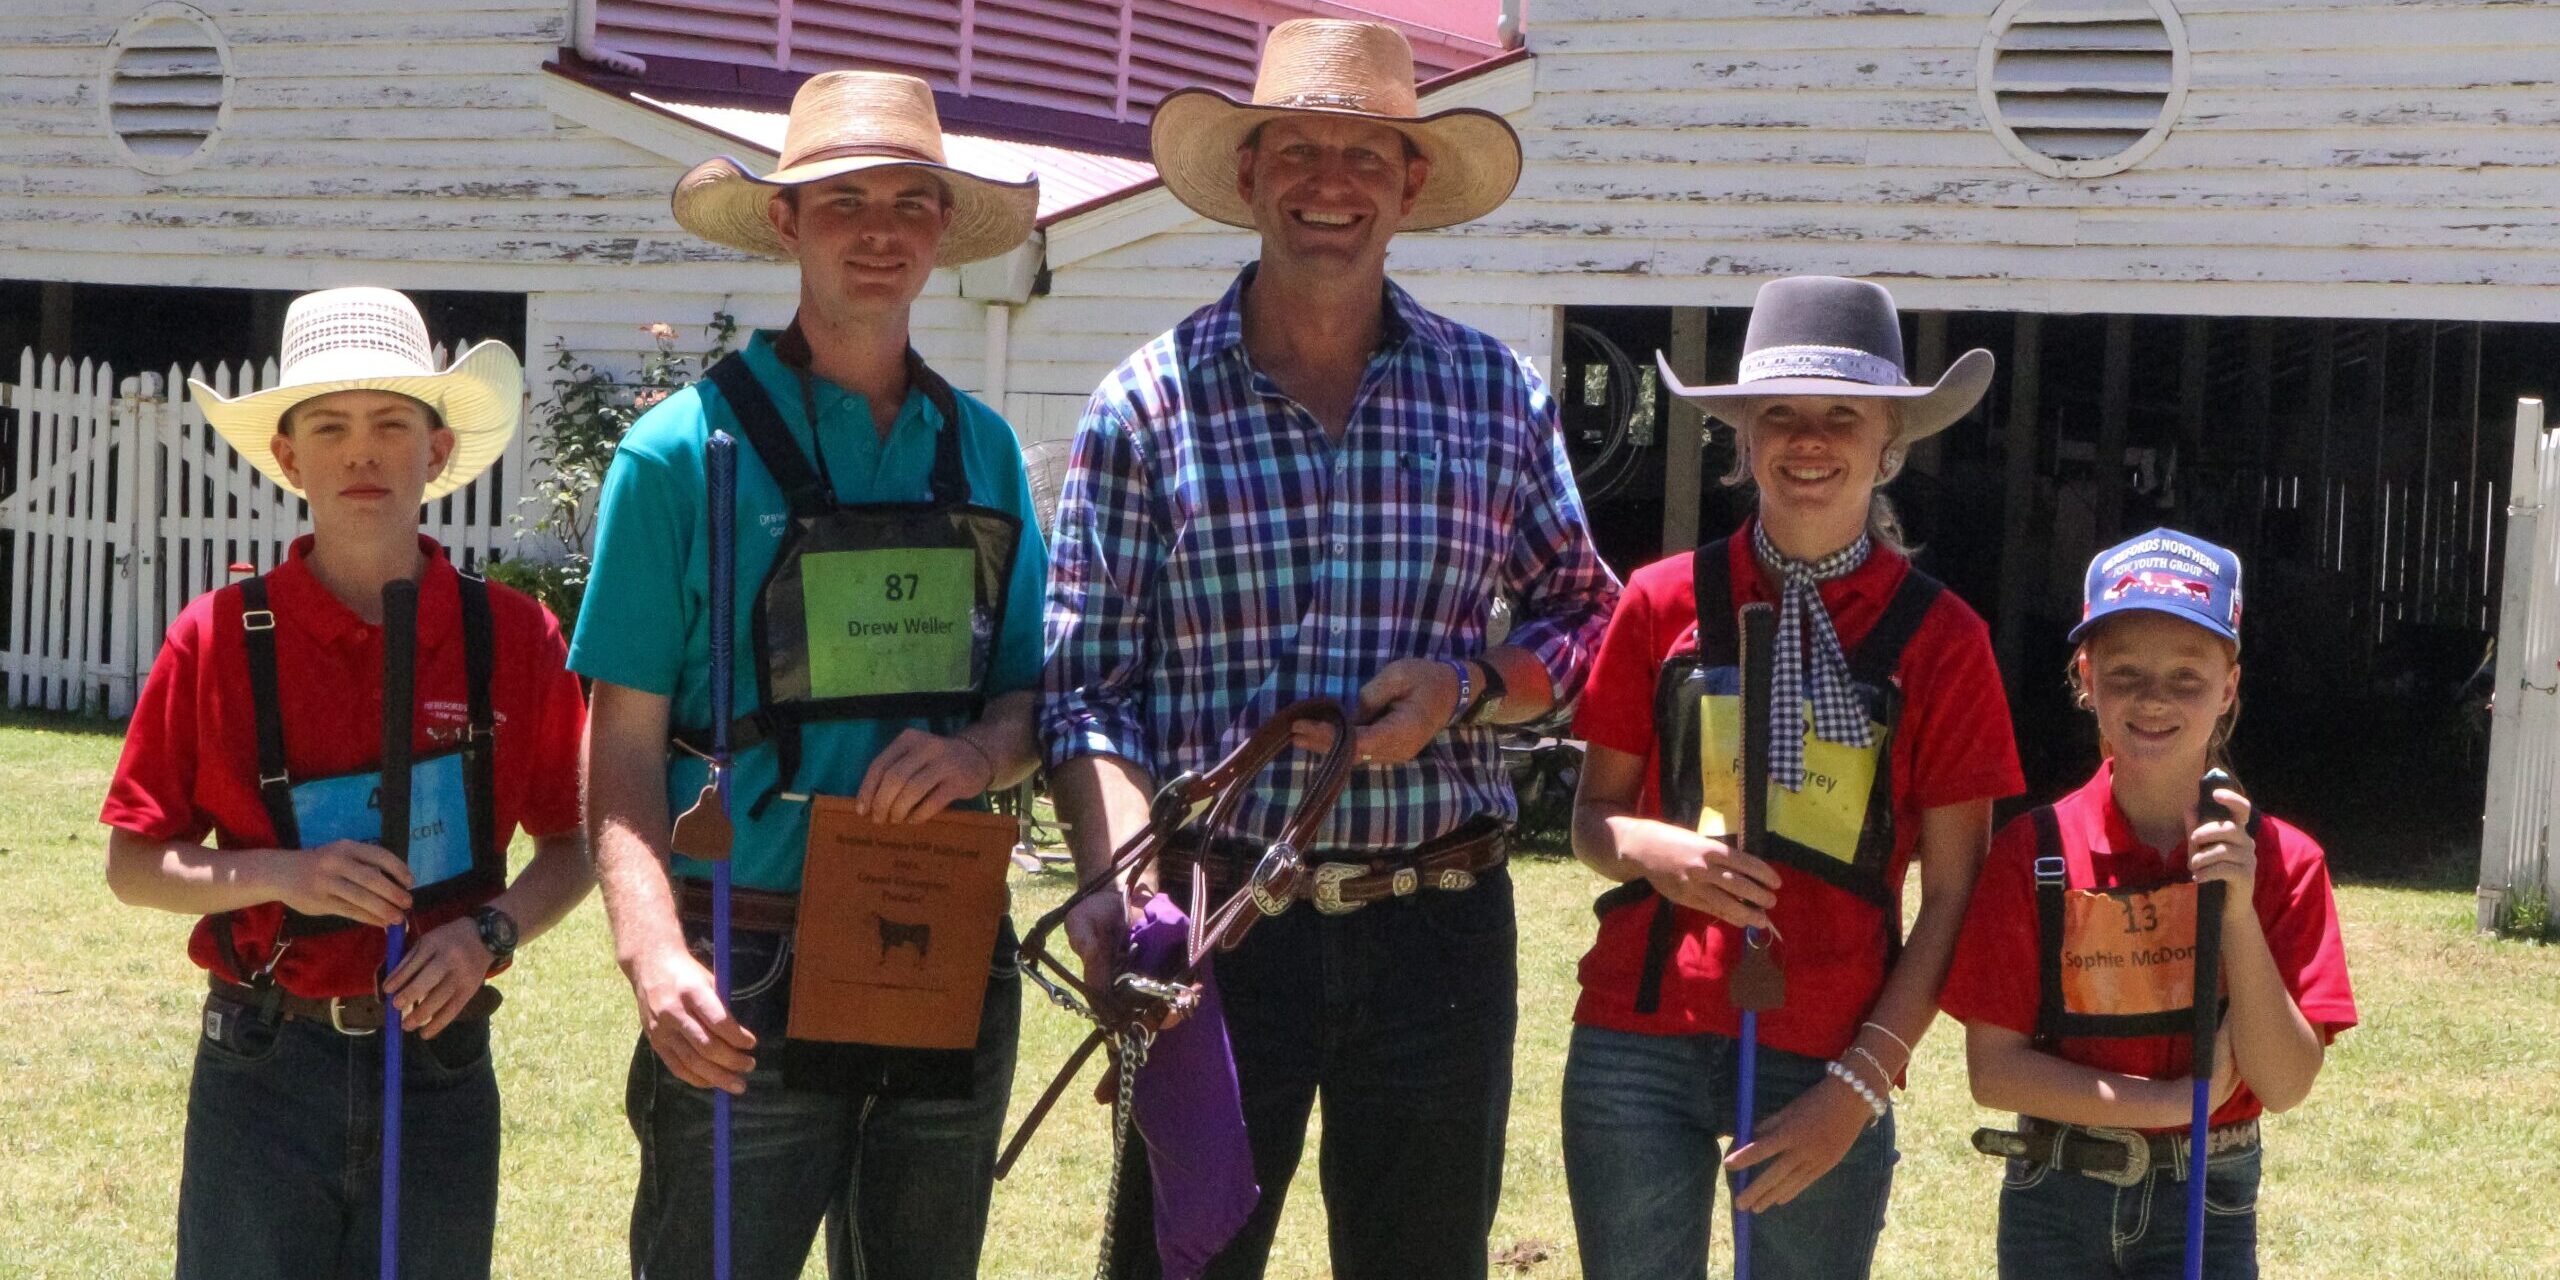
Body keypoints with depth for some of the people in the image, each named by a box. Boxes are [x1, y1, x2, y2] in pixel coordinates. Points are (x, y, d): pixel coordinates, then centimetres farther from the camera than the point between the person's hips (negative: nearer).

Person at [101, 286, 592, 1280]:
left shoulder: (512, 639, -1)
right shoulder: (219, 639, -3)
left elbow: (571, 849, 8)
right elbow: (131, 866, 2)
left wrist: (490, 933, -12)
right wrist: (284, 875, -14)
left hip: (440, 1063, 1)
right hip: (263, 1074, -1)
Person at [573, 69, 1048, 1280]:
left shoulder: (984, 450, 10)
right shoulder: (690, 445, -4)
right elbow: (625, 736, -7)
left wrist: (978, 748, -9)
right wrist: (652, 953, -21)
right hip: (752, 981, -5)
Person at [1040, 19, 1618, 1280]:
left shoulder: (1494, 392, 8)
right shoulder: (1149, 402, 1)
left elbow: (1587, 619, 14)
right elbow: (1083, 687, -1)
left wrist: (1466, 688, -7)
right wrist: (1117, 879, -18)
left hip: (1439, 925, 2)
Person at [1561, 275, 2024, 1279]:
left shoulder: (1938, 638, 1)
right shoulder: (1666, 604, 5)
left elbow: (1953, 895, 0)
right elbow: (1593, 815, 12)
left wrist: (1861, 1083, -8)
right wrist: (1651, 848, -11)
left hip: (1823, 1062, -1)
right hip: (1639, 1043, 1)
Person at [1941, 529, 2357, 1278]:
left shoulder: (2280, 861, -5)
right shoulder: (2035, 852, -7)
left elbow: (2285, 1086, -11)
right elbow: (1993, 1069, -9)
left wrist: (2238, 912, -20)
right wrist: (2174, 1099, -15)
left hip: (2208, 1209, 0)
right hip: (2055, 1206, 0)